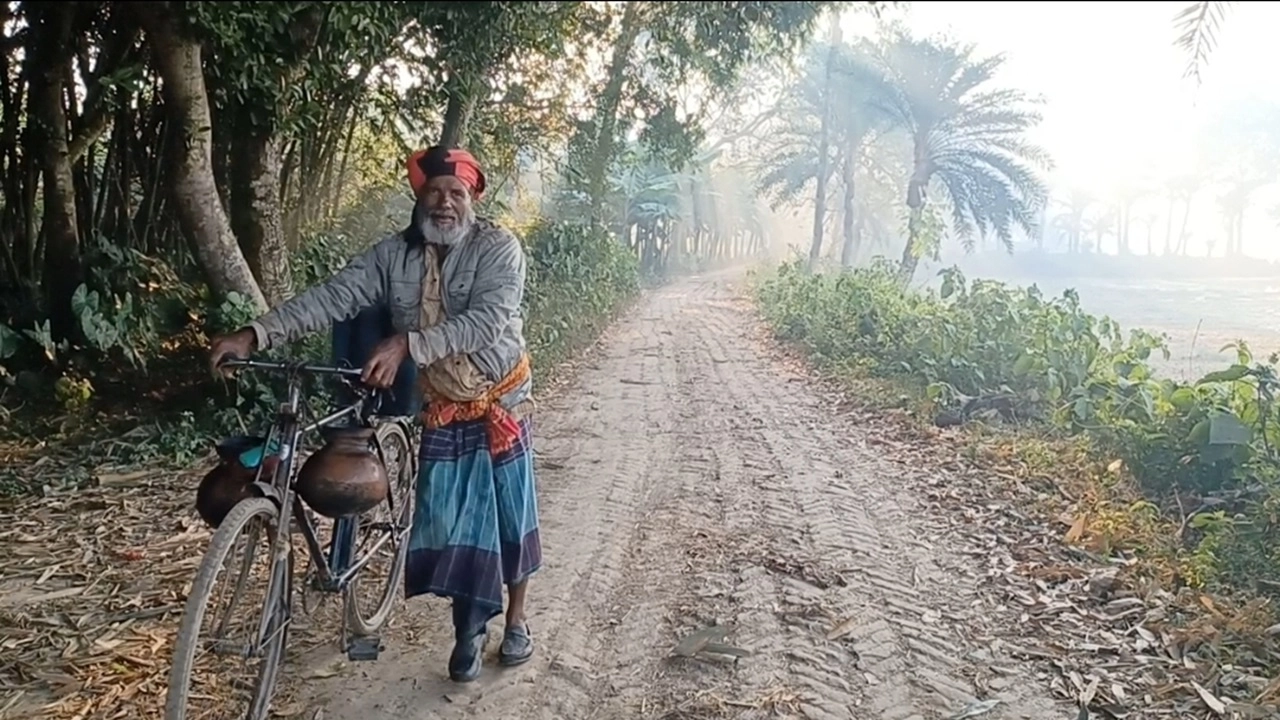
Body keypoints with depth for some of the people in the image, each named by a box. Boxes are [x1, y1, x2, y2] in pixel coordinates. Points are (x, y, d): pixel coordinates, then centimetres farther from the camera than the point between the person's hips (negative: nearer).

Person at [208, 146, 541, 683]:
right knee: (450, 519, 5)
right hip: (441, 409, 3)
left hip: (501, 402, -3)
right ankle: (469, 629, 24)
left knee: (508, 512, 8)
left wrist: (406, 344, -37)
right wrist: (255, 333, -24)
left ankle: (516, 618, 28)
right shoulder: (393, 255, -4)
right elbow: (331, 297, -12)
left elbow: (486, 322, -28)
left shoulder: (499, 248, -15)